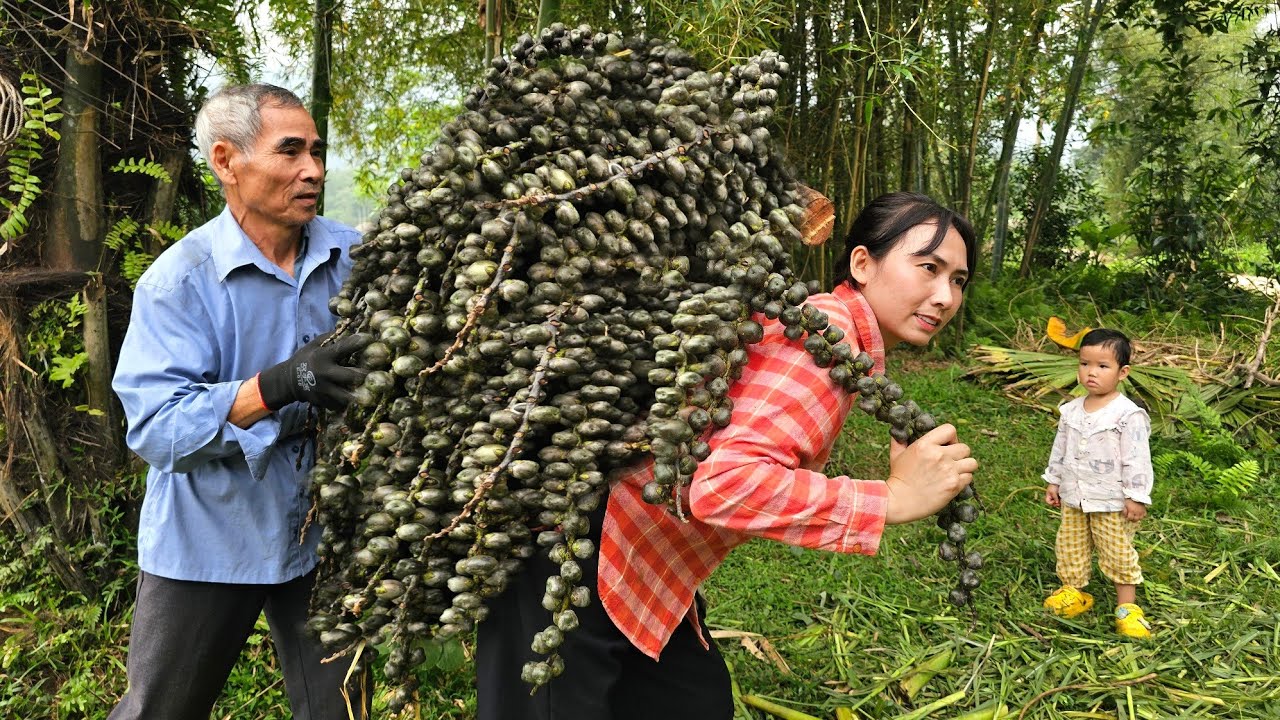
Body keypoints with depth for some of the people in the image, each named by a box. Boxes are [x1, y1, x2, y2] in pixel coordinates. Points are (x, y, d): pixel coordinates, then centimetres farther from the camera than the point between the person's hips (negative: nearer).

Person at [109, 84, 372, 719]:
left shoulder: (353, 258, -5)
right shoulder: (179, 280, -15)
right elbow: (155, 428, -23)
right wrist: (278, 386, -37)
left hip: (322, 532, 3)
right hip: (209, 542, -2)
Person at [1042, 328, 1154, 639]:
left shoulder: (1128, 414, -15)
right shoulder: (1072, 411, 4)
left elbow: (1137, 459, -15)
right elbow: (1060, 448, 14)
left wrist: (1136, 496, -16)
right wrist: (1053, 482, 15)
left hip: (1113, 502, -6)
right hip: (1074, 499, 6)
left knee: (1119, 554, 4)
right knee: (1070, 547, 14)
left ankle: (1127, 606, 17)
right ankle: (1073, 592, 31)